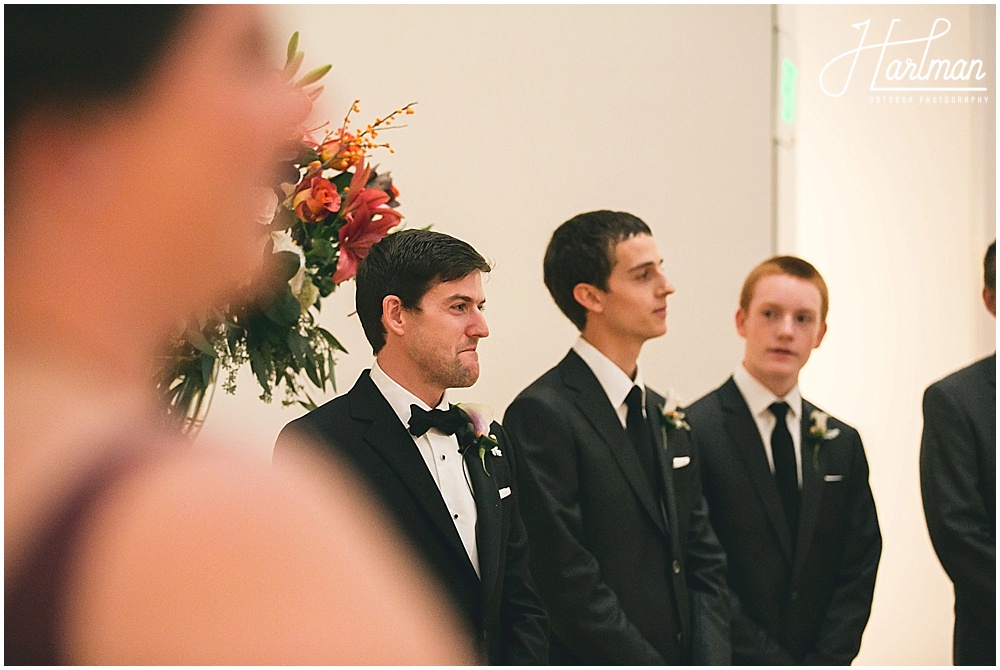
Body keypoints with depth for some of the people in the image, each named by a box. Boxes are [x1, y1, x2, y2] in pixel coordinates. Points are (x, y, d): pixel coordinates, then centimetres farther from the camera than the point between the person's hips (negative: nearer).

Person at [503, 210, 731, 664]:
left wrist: (711, 659, -4)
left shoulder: (664, 416, 13)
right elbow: (571, 588, -19)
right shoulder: (542, 414, -13)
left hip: (687, 653, 7)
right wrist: (652, 662, -17)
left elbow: (704, 563, 11)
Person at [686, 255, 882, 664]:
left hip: (821, 660, 4)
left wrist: (825, 661, -5)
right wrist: (772, 662, -13)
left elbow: (858, 570, 8)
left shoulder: (843, 443, 10)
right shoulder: (693, 433, -9)